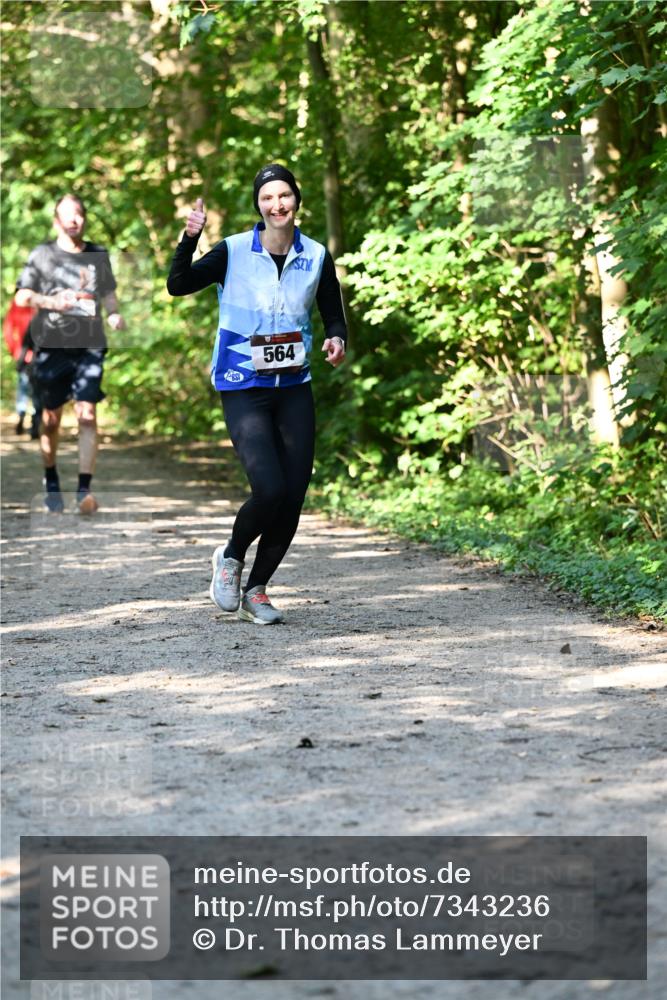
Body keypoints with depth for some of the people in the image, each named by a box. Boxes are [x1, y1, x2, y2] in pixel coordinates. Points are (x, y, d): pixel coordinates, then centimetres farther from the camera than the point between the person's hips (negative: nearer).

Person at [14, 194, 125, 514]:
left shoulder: (98, 255, 12)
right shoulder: (42, 254, 5)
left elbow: (108, 293, 23)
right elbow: (21, 296, 2)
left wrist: (114, 313, 2)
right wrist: (51, 301, -16)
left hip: (89, 346, 1)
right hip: (52, 345, 0)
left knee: (87, 414, -12)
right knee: (51, 417, 7)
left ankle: (84, 490, -16)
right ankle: (51, 484, 27)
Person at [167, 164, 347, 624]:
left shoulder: (316, 256, 3)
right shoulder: (234, 252, -7)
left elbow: (335, 317, 11)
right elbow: (178, 286, -16)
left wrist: (337, 341, -11)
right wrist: (190, 239, -31)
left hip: (294, 389, 4)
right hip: (244, 391, -4)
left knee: (294, 497, 1)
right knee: (270, 490, -18)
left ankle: (256, 590, 20)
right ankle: (231, 556, 12)